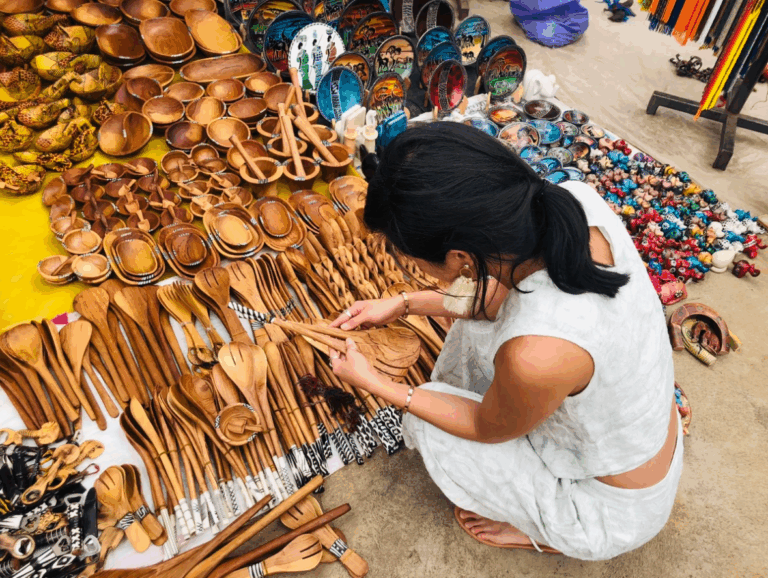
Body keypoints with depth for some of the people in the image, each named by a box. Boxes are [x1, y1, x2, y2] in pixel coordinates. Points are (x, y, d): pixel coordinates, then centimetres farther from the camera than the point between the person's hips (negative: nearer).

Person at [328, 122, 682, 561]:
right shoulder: (577, 201, -23)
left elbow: (486, 428, -16)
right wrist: (405, 304, 1)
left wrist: (375, 383, -7)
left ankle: (549, 530, 19)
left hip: (620, 512, -6)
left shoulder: (535, 356, -42)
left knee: (429, 428, -2)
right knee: (479, 313, 7)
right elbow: (501, 294, -2)